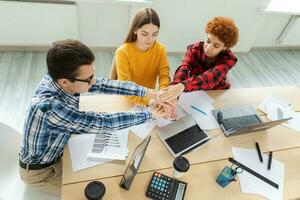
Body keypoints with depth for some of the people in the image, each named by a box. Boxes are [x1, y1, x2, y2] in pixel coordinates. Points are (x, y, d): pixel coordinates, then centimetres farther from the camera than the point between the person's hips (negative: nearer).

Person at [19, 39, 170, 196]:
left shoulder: (58, 77, -21)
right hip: (39, 170, -6)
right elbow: (104, 123, -38)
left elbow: (103, 85, -14)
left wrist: (145, 92, -18)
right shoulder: (50, 109, -43)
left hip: (54, 152, 6)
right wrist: (149, 114, -28)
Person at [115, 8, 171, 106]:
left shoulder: (160, 49, -5)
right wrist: (148, 100, -36)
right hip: (127, 99, -3)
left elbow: (164, 75, -8)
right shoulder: (123, 52, -16)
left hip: (150, 96, 3)